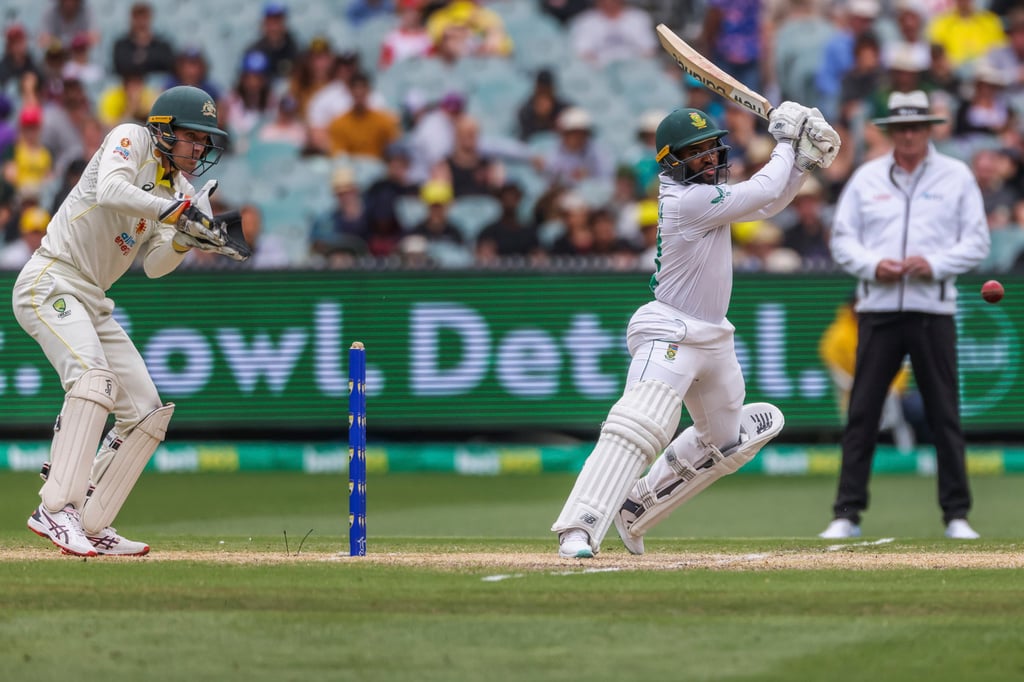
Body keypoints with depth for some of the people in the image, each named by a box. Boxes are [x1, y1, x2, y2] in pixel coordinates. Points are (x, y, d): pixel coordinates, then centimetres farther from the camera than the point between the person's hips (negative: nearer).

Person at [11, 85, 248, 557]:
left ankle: (90, 527, 3)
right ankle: (56, 507, -39)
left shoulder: (174, 187, 15)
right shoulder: (131, 139, -6)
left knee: (147, 412, 3)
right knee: (93, 374, -32)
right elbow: (111, 190, -27)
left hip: (92, 302, 9)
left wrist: (185, 239, -10)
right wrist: (176, 211, -31)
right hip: (50, 283, -9)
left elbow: (153, 264, 8)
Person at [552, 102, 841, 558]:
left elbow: (768, 204, 16)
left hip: (712, 338, 10)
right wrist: (786, 142, -4)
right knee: (638, 429, -27)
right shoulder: (687, 200, -19)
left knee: (723, 440, 20)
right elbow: (764, 192, -18)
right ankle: (578, 530, -34)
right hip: (669, 336, -10)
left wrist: (803, 160, 3)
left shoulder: (704, 192, 8)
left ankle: (635, 508, 25)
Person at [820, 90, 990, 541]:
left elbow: (977, 242, 4)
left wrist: (934, 264, -12)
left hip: (933, 309, -1)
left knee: (945, 415, 0)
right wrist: (873, 265, -10)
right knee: (861, 413, -2)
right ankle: (847, 515, 1)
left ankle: (956, 515, 7)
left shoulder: (956, 177, 6)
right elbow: (842, 239, 9)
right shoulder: (867, 178, 10)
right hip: (878, 308, 1)